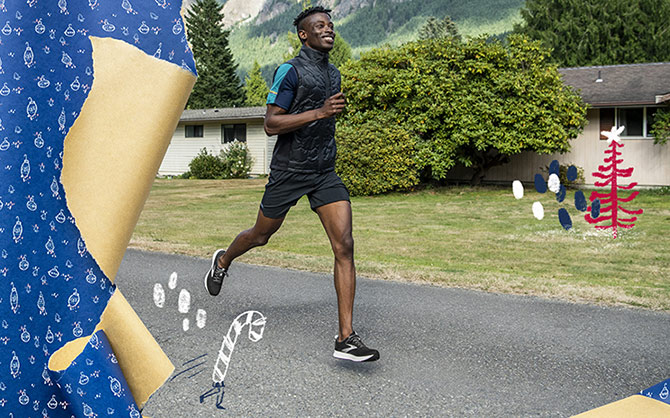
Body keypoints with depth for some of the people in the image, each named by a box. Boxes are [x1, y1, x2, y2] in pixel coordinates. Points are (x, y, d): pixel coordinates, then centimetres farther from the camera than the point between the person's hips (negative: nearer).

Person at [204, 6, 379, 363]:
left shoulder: (334, 73, 14)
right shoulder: (290, 71, -9)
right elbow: (270, 124, -18)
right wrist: (319, 112, -24)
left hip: (325, 173, 5)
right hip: (288, 171, -5)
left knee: (344, 247, -11)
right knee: (261, 236, 14)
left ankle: (346, 339, -12)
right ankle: (223, 261, 50)